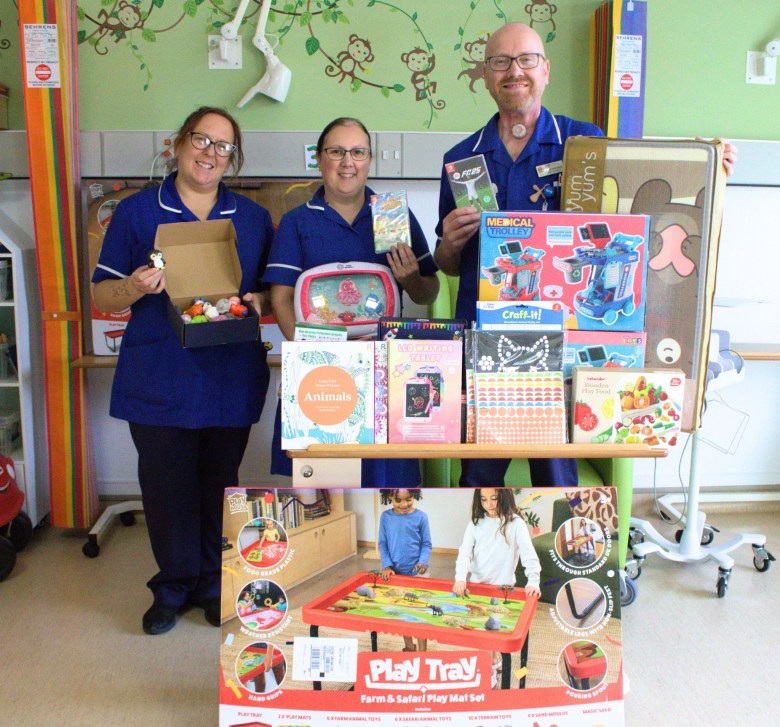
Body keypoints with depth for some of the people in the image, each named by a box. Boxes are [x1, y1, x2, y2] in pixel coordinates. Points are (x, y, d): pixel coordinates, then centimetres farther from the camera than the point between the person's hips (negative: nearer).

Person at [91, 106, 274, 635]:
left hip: (231, 379, 2)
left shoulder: (253, 218, 10)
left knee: (221, 484, 9)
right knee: (166, 485, 5)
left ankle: (215, 585, 29)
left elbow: (273, 289, 14)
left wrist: (258, 302, -9)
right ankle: (174, 587, 27)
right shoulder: (137, 211, 3)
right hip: (159, 381, -1)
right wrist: (135, 287, -18)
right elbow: (102, 297, 3)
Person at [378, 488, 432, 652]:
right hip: (395, 572, 3)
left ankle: (422, 652, 14)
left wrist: (423, 562, -20)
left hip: (417, 573, -3)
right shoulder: (385, 517, -5)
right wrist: (387, 566, -10)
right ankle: (409, 647, 35)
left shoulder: (420, 517, -10)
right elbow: (383, 544, 1)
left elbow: (426, 544, -3)